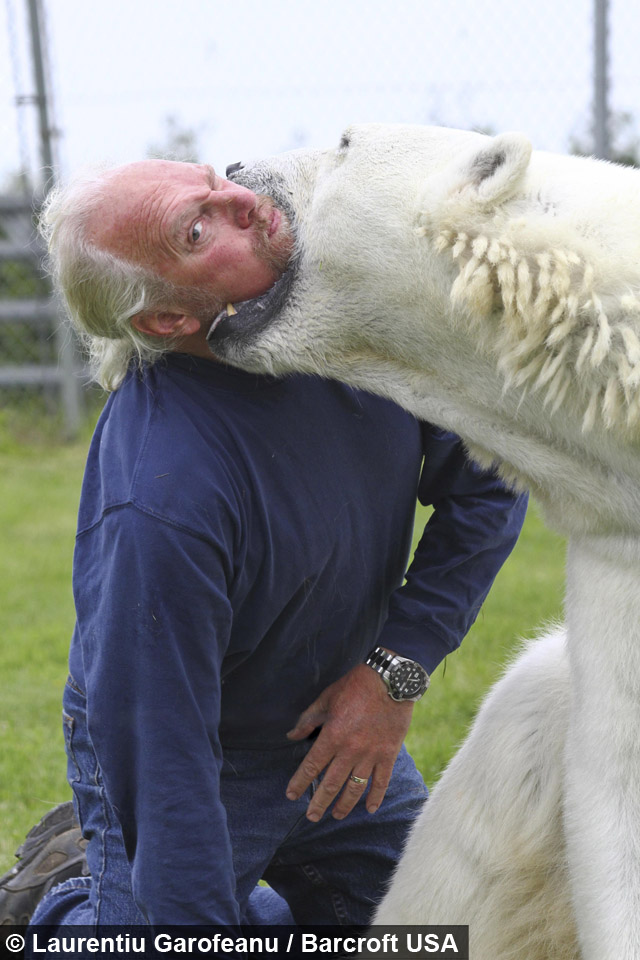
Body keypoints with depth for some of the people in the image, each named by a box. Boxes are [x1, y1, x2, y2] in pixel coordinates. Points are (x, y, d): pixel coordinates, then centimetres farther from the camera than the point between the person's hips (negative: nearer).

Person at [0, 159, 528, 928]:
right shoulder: (159, 503, -37)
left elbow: (484, 481, -7)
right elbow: (161, 769, -31)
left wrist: (398, 667, -16)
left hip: (339, 722, 6)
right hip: (213, 760, -6)